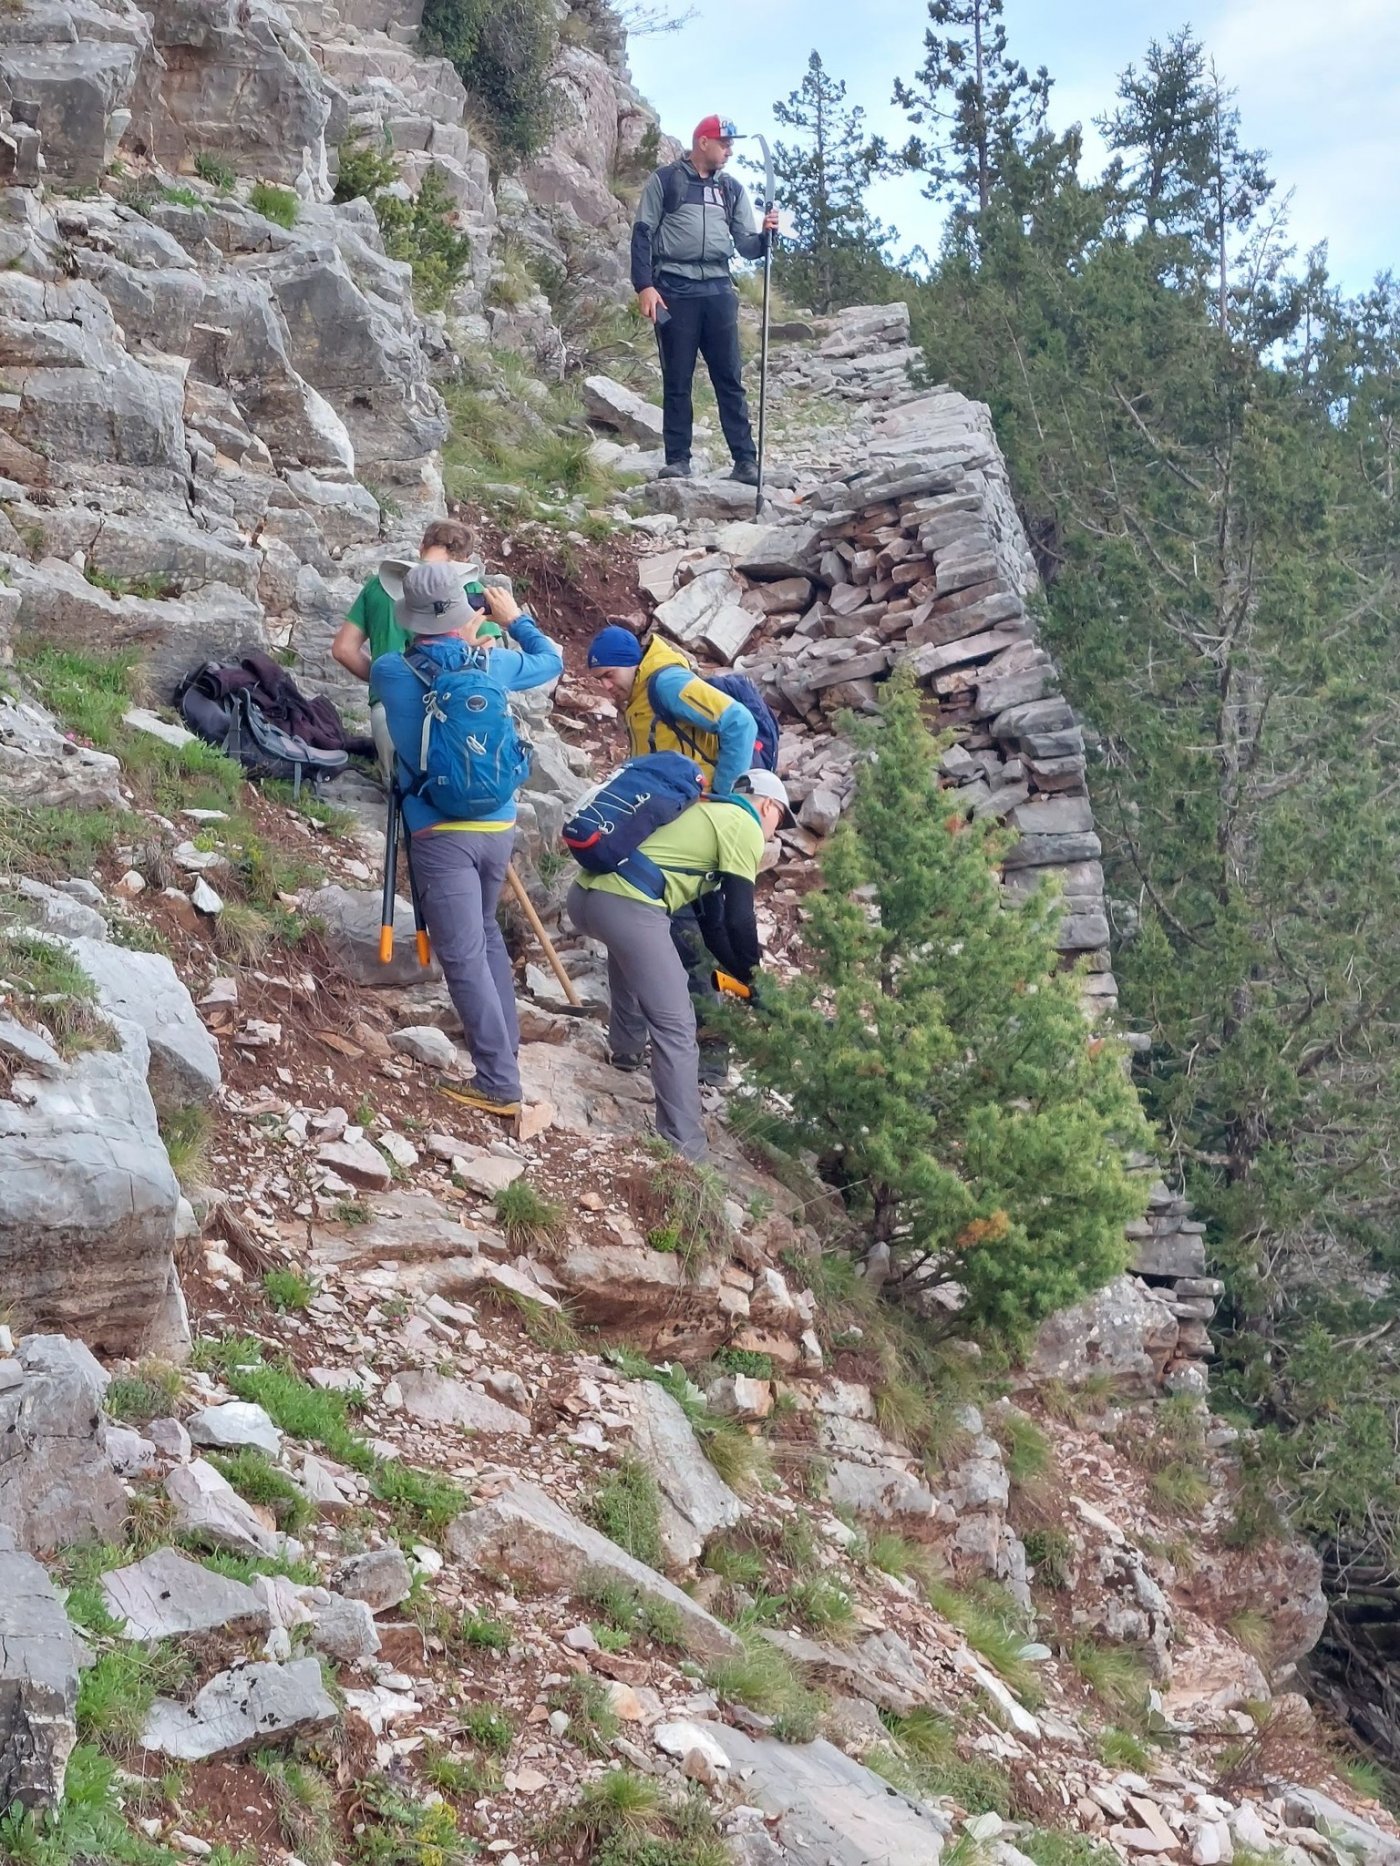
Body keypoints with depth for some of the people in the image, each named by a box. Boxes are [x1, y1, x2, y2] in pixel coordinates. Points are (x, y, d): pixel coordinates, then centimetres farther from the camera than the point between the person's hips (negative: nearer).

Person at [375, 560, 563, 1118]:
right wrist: (515, 619, 34)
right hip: (498, 827, 4)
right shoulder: (492, 665, 0)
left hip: (440, 835, -4)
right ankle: (505, 1045, 32)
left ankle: (500, 1084, -8)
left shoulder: (392, 672, -6)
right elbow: (552, 661, 21)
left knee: (464, 957, -5)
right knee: (485, 933, 26)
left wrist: (458, 634, 26)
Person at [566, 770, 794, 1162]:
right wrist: (754, 975, 17)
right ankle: (684, 1146, -6)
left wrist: (740, 971, 38)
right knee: (675, 1027, -5)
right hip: (630, 907, -9)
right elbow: (738, 918, 2)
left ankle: (627, 1047, 53)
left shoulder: (708, 814, 32)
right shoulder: (745, 825, 7)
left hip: (584, 894, 9)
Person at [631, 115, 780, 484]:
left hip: (718, 290, 3)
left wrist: (765, 235, -8)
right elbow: (643, 234, 2)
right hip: (675, 289, -3)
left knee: (730, 379, 0)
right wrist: (644, 286, -9)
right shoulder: (665, 180, 6)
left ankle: (746, 460, -1)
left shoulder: (731, 189, 17)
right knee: (677, 380, 0)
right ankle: (677, 460, 5)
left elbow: (746, 246, 14)